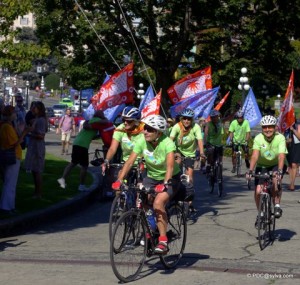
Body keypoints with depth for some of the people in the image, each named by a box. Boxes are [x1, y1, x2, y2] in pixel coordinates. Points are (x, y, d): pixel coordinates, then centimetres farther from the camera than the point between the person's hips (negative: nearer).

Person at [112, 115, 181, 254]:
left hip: (170, 178, -5)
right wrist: (119, 180, -31)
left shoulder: (167, 143, -27)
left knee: (158, 203, -28)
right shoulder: (142, 141, -16)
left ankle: (163, 241, -20)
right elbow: (130, 161, -19)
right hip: (151, 177, 5)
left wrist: (164, 184, -54)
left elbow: (170, 165, -39)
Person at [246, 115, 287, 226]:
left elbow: (281, 156, -34)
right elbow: (255, 155, -29)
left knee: (276, 179, -35)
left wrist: (279, 171, -49)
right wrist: (250, 171, -42)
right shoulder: (258, 138, -18)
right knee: (258, 191, -11)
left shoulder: (280, 138, -22)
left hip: (277, 165, -2)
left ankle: (277, 205, -17)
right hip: (262, 166, 2)